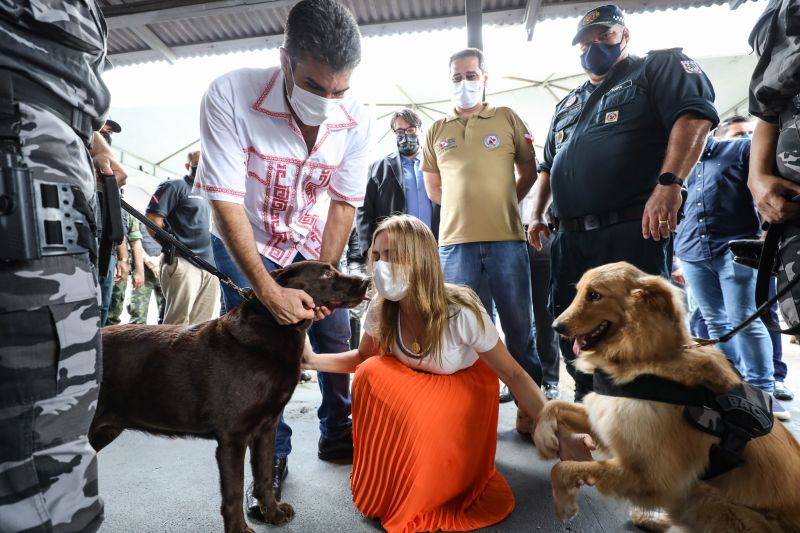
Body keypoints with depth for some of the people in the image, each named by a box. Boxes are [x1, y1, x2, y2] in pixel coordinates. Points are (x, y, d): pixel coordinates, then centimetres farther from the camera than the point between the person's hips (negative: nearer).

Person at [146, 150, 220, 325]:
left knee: (203, 325, 7)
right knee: (178, 324, -8)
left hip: (210, 266, 7)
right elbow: (152, 220, -6)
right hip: (183, 263, -7)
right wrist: (174, 247, -5)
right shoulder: (175, 186, 3)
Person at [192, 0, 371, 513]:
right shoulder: (230, 96, -27)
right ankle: (274, 456, 20)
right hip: (246, 247, -2)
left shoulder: (356, 120, -18)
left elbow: (344, 203, -11)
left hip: (314, 248, 3)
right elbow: (226, 202, -27)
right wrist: (269, 291, -31)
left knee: (337, 340, 3)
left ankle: (337, 435, 27)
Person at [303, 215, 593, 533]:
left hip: (465, 388, -3)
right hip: (415, 388, 4)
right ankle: (381, 484, 2)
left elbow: (513, 375, -24)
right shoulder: (380, 309, -20)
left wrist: (561, 437, -31)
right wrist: (313, 360, -18)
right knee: (371, 374, -25)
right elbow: (362, 358, -2)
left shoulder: (461, 312, -33)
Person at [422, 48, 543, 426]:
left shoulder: (508, 119, 10)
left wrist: (502, 205, 10)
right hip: (455, 241, 1)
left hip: (506, 238, -1)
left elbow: (529, 172, 15)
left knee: (519, 326, 5)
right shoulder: (436, 131, 14)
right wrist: (465, 207, 11)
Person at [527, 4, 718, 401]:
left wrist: (668, 182, -24)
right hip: (569, 237, 7)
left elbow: (695, 116, -9)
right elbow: (548, 167, 31)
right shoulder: (566, 105, 29)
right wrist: (536, 215, 18)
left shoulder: (660, 67, 10)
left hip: (632, 229, -6)